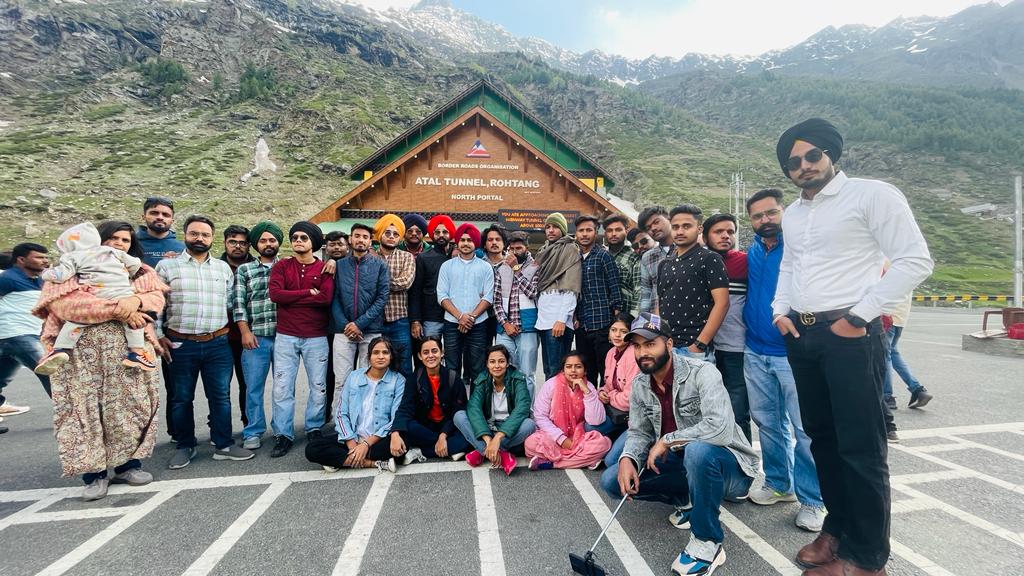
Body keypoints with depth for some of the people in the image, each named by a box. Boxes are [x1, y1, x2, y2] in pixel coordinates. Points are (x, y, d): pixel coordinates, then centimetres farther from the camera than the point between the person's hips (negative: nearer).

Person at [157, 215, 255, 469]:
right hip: (180, 344, -2)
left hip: (218, 344, 2)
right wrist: (159, 336, -2)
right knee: (182, 398, 10)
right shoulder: (167, 265, 1)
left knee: (221, 396, 6)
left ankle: (224, 445, 17)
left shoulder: (223, 268, 10)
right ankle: (184, 447, 25)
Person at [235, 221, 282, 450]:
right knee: (254, 386, 5)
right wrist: (245, 332, -5)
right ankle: (253, 432, 16)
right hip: (256, 336, 0)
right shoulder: (244, 270, 9)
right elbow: (239, 303, 3)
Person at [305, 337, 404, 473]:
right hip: (352, 438, 3)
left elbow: (396, 419, -9)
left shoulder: (398, 380, -3)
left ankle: (340, 459, -16)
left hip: (379, 440, -3)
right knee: (312, 449, -19)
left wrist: (367, 444, -16)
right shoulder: (353, 377, 5)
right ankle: (375, 463, -20)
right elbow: (341, 414, 3)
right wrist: (351, 444, -11)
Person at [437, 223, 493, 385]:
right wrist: (460, 316, -11)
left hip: (478, 324, 0)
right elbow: (442, 296, 1)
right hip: (452, 324, 1)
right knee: (452, 369, 3)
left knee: (476, 369, 2)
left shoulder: (485, 267, 7)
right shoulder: (447, 266, 8)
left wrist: (471, 317, -11)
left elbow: (488, 297, 1)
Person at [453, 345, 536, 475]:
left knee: (529, 424, -32)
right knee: (459, 416, -22)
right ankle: (503, 454, -30)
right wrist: (488, 440, -39)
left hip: (510, 430, -2)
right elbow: (474, 408, -24)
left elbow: (522, 409, -29)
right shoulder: (482, 380, -9)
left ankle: (482, 451, -22)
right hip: (486, 428, 2)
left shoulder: (517, 379, -14)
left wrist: (497, 438, -40)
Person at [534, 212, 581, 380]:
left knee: (555, 370, -9)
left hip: (558, 317, -7)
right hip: (543, 316, 7)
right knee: (548, 368, 10)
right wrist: (538, 313, 13)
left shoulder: (570, 249, -1)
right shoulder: (544, 251, 21)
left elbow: (570, 288, -10)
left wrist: (562, 319, -19)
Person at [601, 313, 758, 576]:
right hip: (682, 463, 7)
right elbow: (638, 432, 4)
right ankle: (688, 500, 13)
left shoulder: (702, 373, -23)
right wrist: (627, 459, -18)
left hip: (728, 464, -6)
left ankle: (708, 543, -16)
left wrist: (667, 440, -26)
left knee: (697, 450, -41)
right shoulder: (640, 385, -2)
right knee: (612, 481, -5)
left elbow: (720, 428, -36)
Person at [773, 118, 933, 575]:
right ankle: (837, 528, 32)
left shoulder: (873, 195, -5)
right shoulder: (791, 214, 15)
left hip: (850, 336, -7)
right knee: (821, 437, 15)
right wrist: (780, 310, 8)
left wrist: (859, 315, -15)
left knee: (860, 447, 0)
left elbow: (915, 261, -11)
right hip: (800, 337, 7)